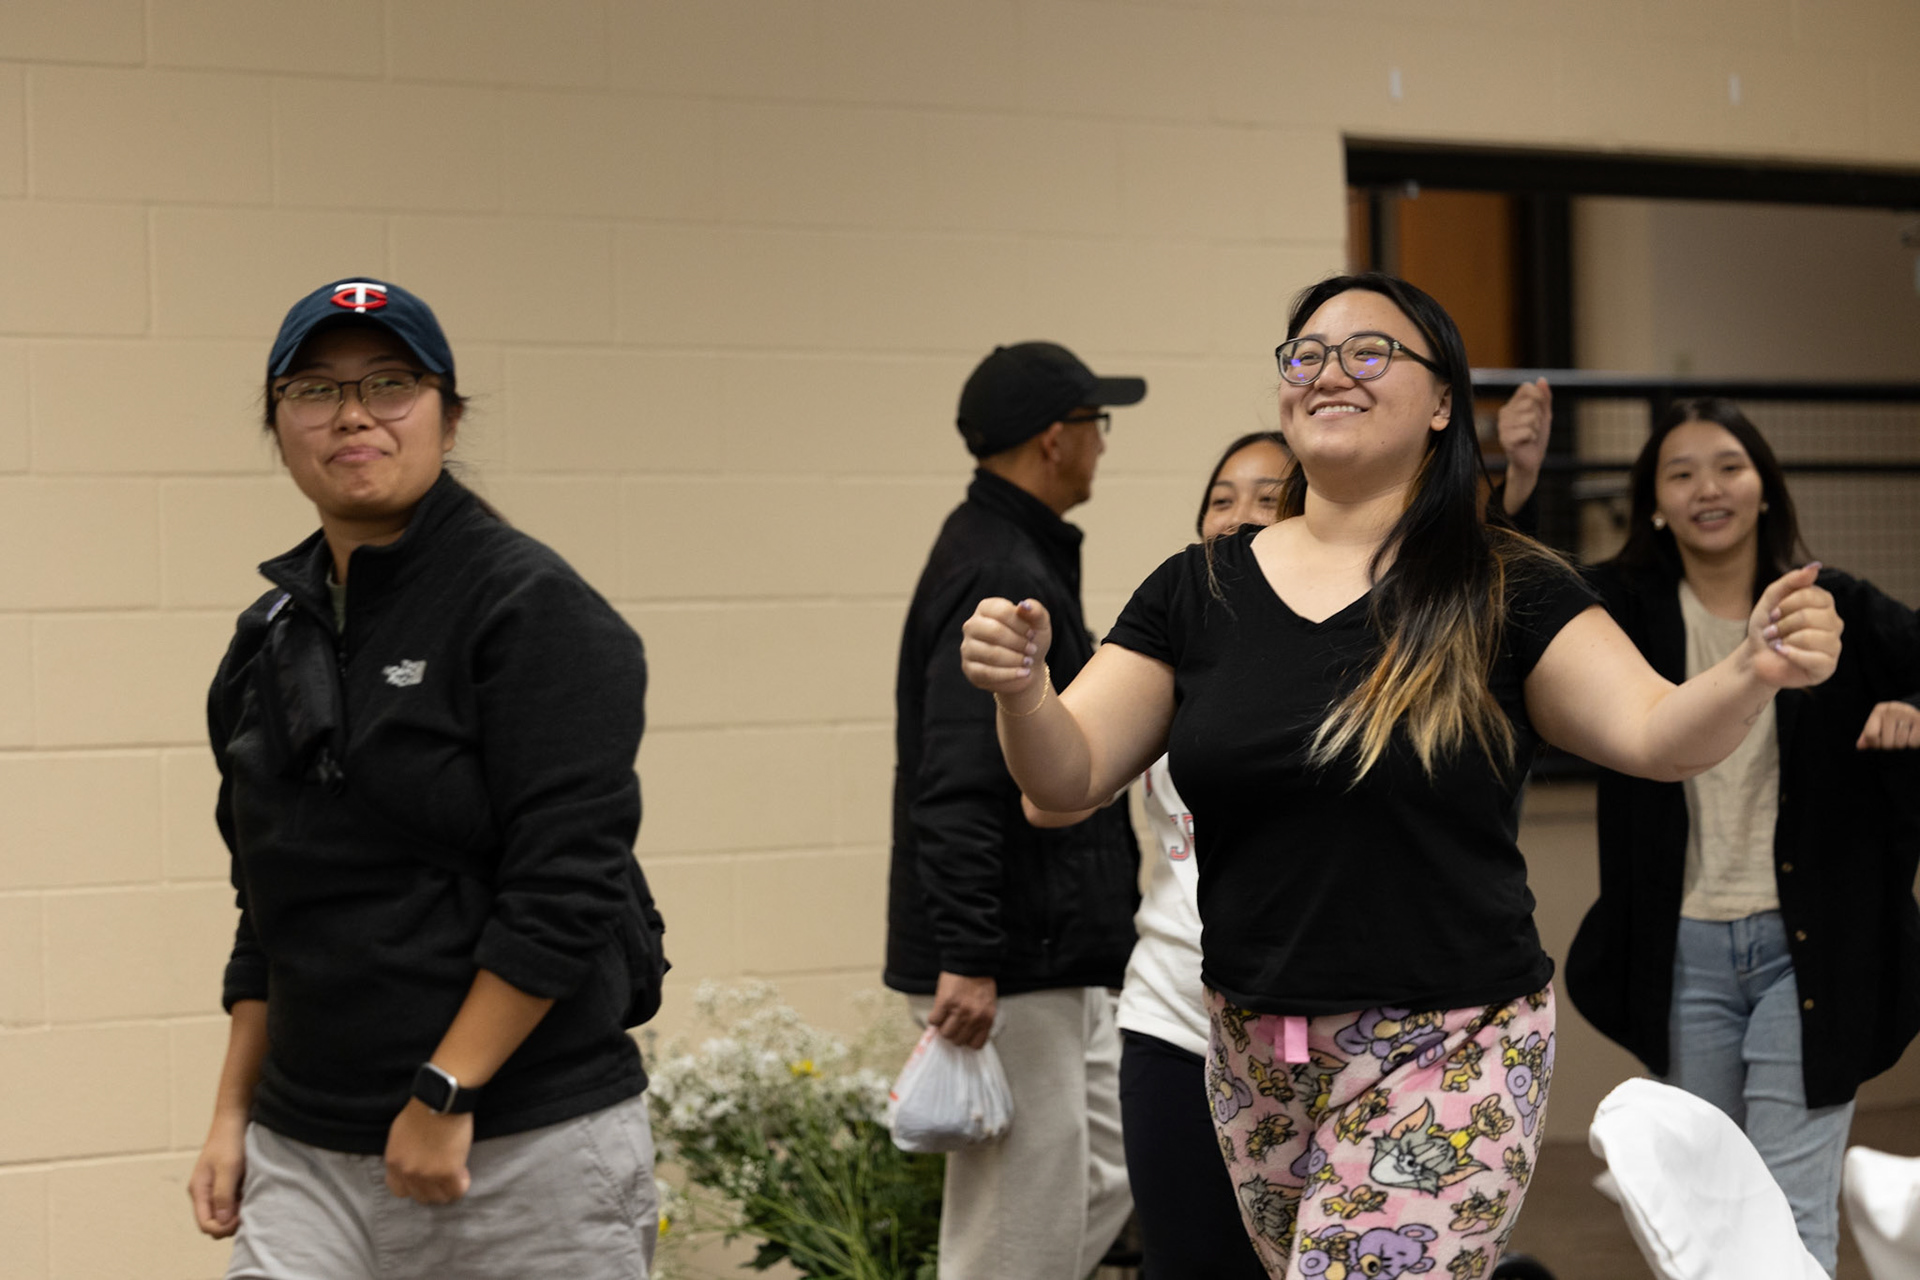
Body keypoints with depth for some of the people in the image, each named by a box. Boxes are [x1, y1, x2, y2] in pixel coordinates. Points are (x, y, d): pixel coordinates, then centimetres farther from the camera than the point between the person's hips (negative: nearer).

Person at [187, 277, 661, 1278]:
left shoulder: (530, 606, -9)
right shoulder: (271, 635, 12)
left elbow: (567, 889, -16)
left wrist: (445, 1097, -18)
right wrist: (234, 1116, 13)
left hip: (527, 1147, -6)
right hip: (305, 1153, 6)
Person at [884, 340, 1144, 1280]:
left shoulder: (1019, 559, 16)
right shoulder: (1002, 583, -18)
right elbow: (958, 787, -26)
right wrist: (965, 958, -29)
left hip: (1053, 962, 11)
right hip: (1005, 973, -11)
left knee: (1109, 1165, 17)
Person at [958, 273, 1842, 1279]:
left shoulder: (1502, 592, -4)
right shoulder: (1198, 592, 3)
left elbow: (1656, 735, -14)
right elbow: (1067, 779, -1)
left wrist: (1755, 672, -34)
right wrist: (1021, 690, -22)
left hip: (1445, 1051, -4)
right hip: (1253, 1052, 4)